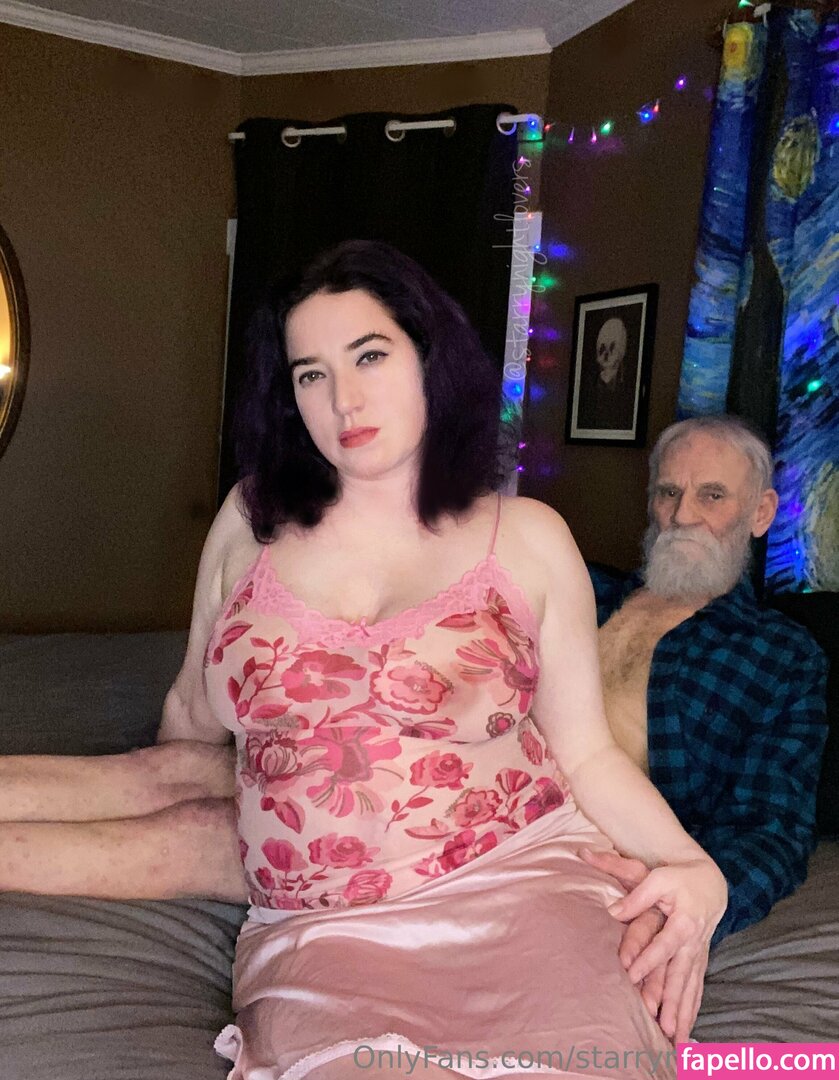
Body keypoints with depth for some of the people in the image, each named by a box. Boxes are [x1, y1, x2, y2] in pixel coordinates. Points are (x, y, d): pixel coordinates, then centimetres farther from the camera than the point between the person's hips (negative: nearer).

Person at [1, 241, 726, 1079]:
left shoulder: (527, 538, 2)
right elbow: (194, 712, 17)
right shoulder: (253, 518, 7)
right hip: (320, 936, 1)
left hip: (513, 887, 0)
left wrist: (691, 866, -10)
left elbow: (585, 753, 1)